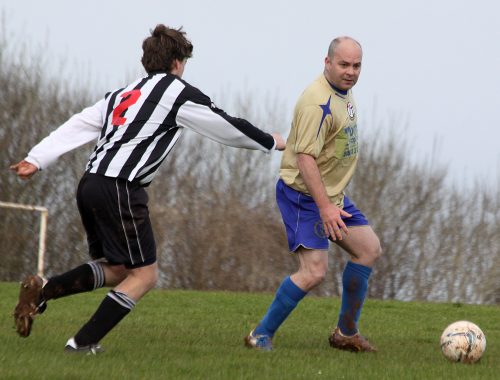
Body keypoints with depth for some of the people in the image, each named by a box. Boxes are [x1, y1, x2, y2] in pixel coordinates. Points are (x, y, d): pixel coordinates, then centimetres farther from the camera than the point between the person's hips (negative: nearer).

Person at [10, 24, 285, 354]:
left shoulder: (122, 95, 22)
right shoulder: (179, 93, 2)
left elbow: (77, 126, 13)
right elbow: (229, 127, 10)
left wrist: (37, 160, 8)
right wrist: (271, 142, 25)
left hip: (91, 184, 8)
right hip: (121, 189, -8)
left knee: (116, 270, 19)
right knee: (144, 274, 1)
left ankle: (41, 292, 0)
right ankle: (84, 342, -7)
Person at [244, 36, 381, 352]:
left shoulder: (346, 91, 8)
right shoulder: (318, 102, -24)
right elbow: (305, 157, -29)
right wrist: (325, 206, -33)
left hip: (333, 194, 10)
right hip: (304, 196, -10)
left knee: (369, 249, 10)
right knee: (315, 271, -17)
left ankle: (346, 333, 20)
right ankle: (261, 335, -4)